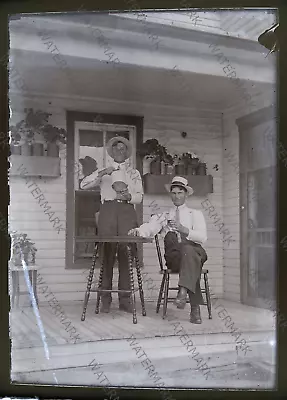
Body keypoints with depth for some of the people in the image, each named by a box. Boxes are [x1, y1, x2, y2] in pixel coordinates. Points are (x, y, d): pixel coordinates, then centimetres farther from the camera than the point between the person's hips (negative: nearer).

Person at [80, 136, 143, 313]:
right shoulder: (104, 171, 20)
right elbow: (84, 184, 4)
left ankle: (125, 299, -3)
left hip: (127, 211, 1)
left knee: (126, 254, -6)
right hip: (108, 211, 0)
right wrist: (103, 173, -7)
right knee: (107, 254, -6)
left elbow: (139, 197, 10)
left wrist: (129, 196, -11)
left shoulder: (134, 173, 22)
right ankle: (105, 299, -2)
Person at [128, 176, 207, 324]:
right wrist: (138, 230, -17)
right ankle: (195, 307, -39)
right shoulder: (163, 216, 26)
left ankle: (183, 291, -50)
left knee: (188, 251, -37)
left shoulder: (196, 214, 21)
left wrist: (183, 229, -13)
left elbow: (202, 237, 3)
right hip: (173, 255, 0)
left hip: (195, 251, 0)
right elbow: (149, 228, 6)